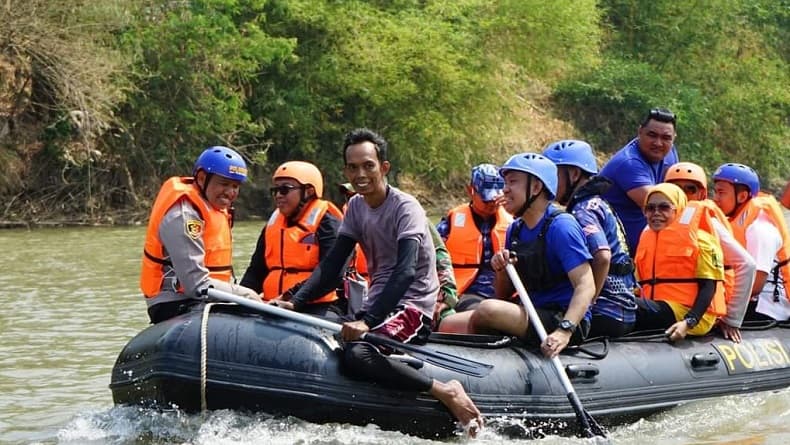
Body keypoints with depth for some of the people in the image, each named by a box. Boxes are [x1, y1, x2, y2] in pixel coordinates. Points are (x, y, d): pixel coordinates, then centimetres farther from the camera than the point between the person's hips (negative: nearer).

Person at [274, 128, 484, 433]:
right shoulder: (356, 207, 10)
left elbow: (405, 272, -27)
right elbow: (331, 266, 8)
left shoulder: (405, 208, -14)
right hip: (379, 307, 8)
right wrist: (296, 302, -8)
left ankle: (446, 393, -25)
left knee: (357, 355, -33)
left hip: (412, 308, -8)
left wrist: (367, 321, -38)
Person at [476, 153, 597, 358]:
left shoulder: (561, 226, -13)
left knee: (488, 310, -27)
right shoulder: (515, 230, 11)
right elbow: (503, 296, 17)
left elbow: (586, 286, -22)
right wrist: (502, 272, -6)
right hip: (534, 316, 7)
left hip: (564, 319, -7)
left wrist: (565, 330, -37)